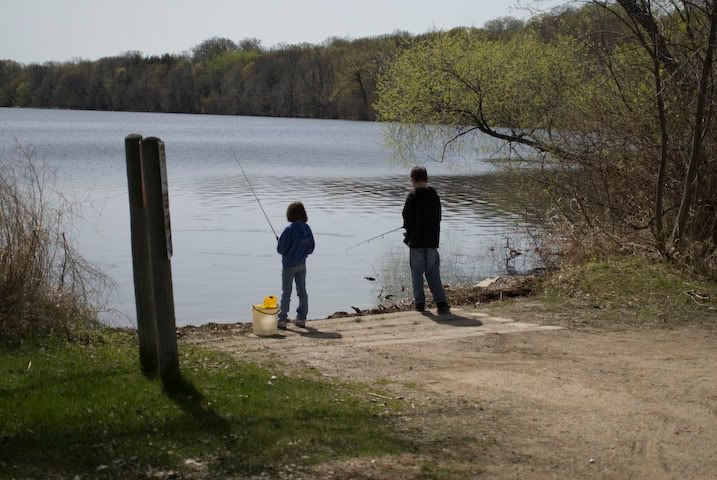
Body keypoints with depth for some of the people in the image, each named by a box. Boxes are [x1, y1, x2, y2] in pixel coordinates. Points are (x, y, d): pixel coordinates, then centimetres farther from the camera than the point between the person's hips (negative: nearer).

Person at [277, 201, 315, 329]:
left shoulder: (289, 229, -21)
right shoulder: (307, 229, -4)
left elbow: (281, 249, -19)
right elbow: (311, 249, 3)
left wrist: (283, 251, 3)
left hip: (289, 265, -5)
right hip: (302, 264, 5)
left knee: (286, 292, 4)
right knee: (302, 291, 13)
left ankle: (282, 320, 7)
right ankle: (301, 319, 17)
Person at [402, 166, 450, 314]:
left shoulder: (412, 196, -10)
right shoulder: (435, 195, 6)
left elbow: (407, 218, -10)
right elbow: (438, 218, 9)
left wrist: (408, 234, 8)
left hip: (416, 241, -4)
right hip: (432, 240, 4)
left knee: (417, 273, 6)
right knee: (433, 272, 7)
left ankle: (420, 303, 7)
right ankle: (441, 302, -5)